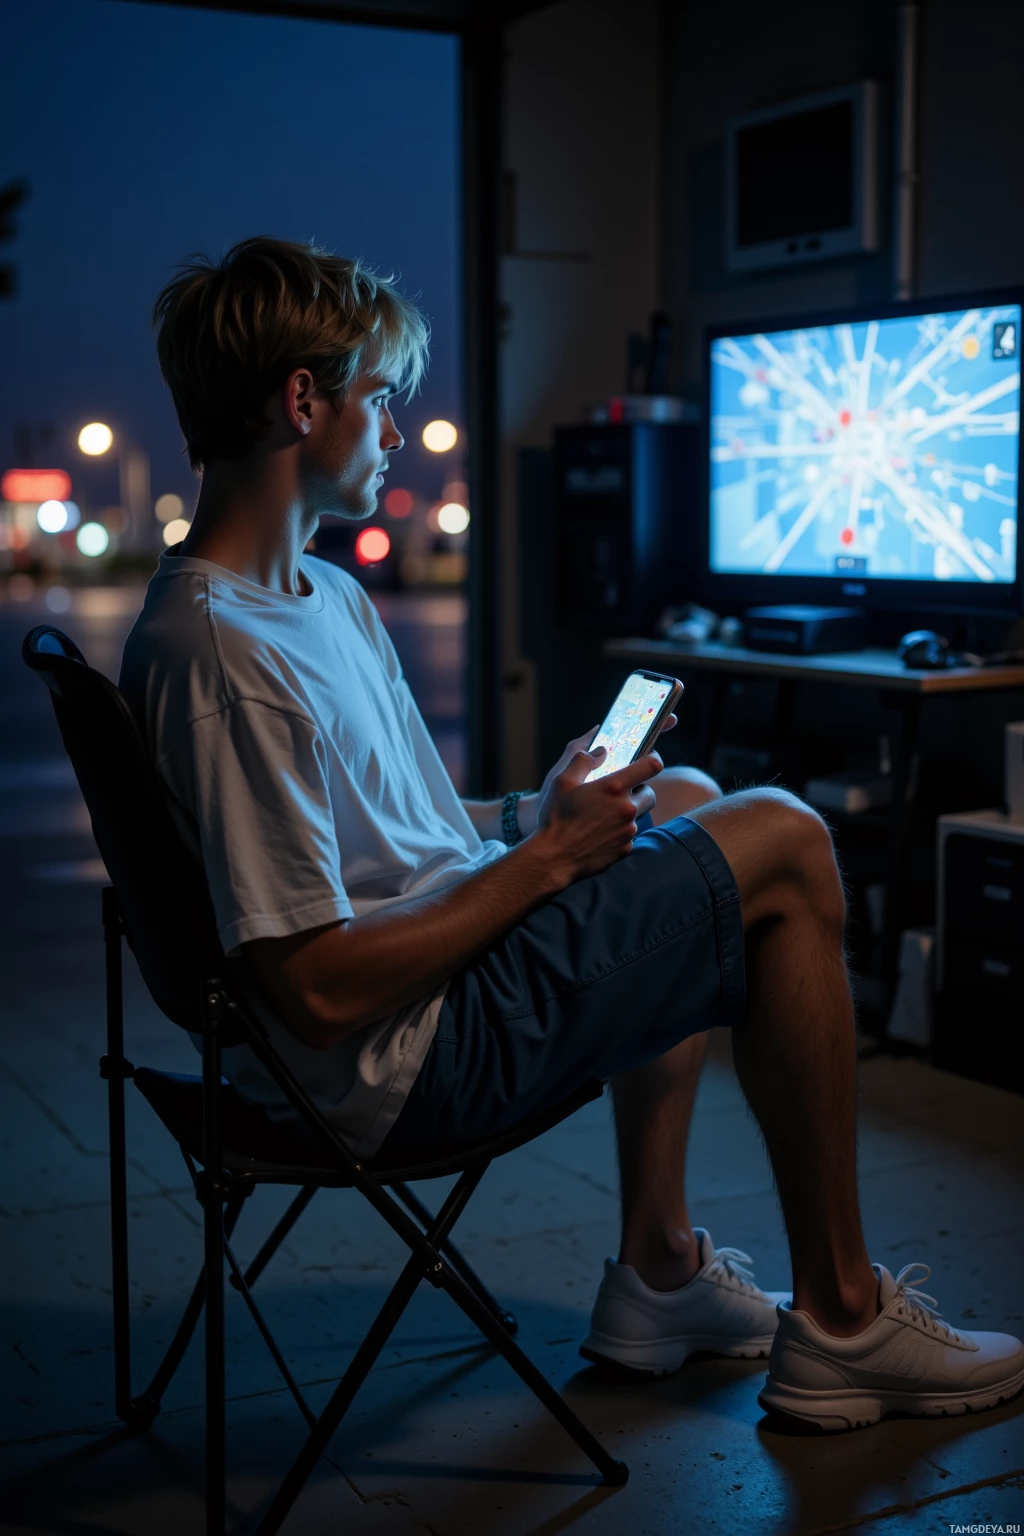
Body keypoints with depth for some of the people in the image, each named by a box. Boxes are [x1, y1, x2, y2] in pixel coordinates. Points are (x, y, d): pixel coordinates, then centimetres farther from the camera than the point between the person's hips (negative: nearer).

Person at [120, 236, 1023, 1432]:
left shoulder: (325, 595, 9)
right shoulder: (223, 657, -25)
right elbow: (322, 994, -27)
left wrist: (555, 812, -1)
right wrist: (548, 856, -18)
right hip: (408, 1062, -11)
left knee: (688, 798, 24)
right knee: (784, 847, -6)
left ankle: (658, 1269, 23)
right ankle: (839, 1320, 8)